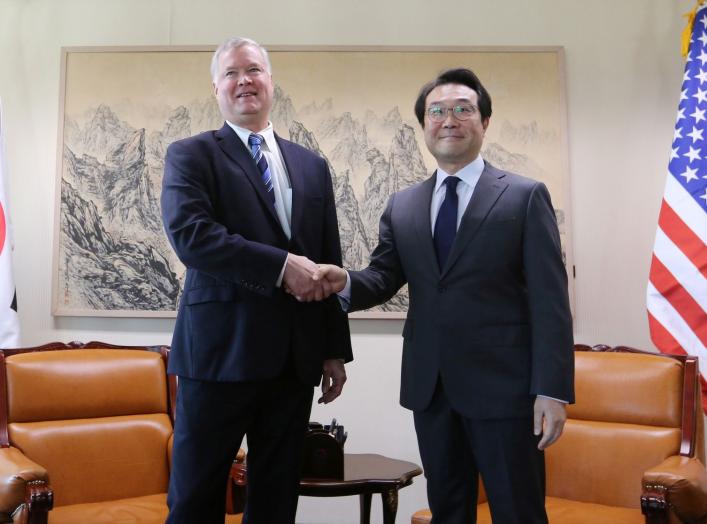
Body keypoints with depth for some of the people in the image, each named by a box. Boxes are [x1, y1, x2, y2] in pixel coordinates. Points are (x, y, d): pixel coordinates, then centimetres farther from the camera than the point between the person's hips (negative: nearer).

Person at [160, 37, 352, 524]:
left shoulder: (313, 166, 15)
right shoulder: (190, 155, 2)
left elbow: (329, 264, 14)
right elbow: (189, 234, -16)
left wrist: (336, 349, 11)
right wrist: (281, 265, -19)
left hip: (295, 356, 4)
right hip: (220, 351, -4)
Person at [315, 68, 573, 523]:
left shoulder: (525, 196, -3)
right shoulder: (402, 206, 10)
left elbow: (549, 300, -8)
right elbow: (384, 278, 6)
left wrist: (552, 389, -14)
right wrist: (345, 282, -17)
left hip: (503, 385, -4)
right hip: (430, 387, 4)